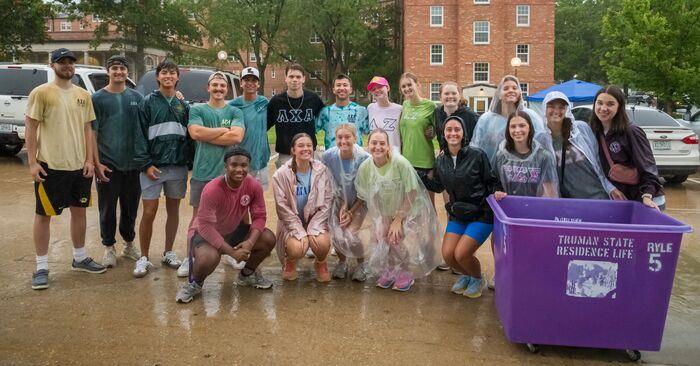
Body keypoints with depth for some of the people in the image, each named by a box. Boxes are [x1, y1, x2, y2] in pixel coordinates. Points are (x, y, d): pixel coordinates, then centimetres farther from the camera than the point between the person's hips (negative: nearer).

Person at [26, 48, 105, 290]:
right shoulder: (41, 93, -6)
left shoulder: (83, 95, 8)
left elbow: (87, 129, 10)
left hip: (80, 166, 5)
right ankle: (41, 267, 13)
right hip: (50, 166, -5)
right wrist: (32, 162, -12)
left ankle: (80, 258, 29)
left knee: (79, 211, 14)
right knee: (44, 214, 4)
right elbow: (31, 129, -7)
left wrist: (89, 159, 2)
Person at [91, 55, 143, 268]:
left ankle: (129, 245, 26)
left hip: (133, 164, 3)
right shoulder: (98, 98, -1)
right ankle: (109, 248, 19)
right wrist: (97, 163, -10)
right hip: (107, 165, -2)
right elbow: (92, 133, -3)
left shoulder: (136, 97, 7)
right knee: (108, 209, 6)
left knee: (131, 208, 11)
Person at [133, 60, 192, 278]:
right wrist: (145, 164, -11)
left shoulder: (183, 105, 10)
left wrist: (189, 160, 1)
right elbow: (140, 135, -3)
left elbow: (189, 135, 11)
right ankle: (143, 258, 10)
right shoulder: (148, 103, 1)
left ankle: (168, 253, 24)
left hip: (178, 166, 3)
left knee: (173, 210, 10)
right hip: (153, 166, -3)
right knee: (149, 212, -3)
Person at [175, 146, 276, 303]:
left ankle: (247, 274, 14)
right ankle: (194, 283, -1)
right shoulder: (212, 190, -30)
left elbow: (259, 217, -11)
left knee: (268, 239, -14)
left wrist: (250, 242, -30)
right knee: (209, 257, -38)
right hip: (205, 233, -5)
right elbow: (206, 226, -30)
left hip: (234, 231, 5)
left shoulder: (254, 186, -16)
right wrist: (232, 252, -32)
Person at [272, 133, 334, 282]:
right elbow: (282, 207, -12)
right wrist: (300, 232, -19)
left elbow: (326, 203, -6)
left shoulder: (322, 171, -7)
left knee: (322, 243, -28)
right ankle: (290, 261, 12)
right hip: (292, 222, -1)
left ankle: (320, 263, 11)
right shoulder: (281, 174, -12)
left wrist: (313, 229, -16)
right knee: (297, 248, -28)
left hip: (315, 220, 1)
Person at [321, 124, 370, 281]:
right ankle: (342, 261, 17)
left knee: (351, 235, -20)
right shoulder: (328, 156, -18)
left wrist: (351, 212, -13)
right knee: (337, 235, -17)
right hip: (338, 199, 2)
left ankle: (361, 264, 12)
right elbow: (331, 185, -4)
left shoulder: (364, 158, -24)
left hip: (359, 202, -2)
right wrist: (343, 205, -11)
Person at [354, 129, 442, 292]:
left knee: (398, 240, -19)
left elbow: (411, 193, -17)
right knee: (381, 240, -10)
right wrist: (378, 222, -9)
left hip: (409, 212, -3)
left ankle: (406, 274, 11)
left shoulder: (400, 163, -23)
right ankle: (388, 271, 22)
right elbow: (365, 198, -2)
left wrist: (398, 219, -17)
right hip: (383, 215, 4)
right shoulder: (364, 168, -11)